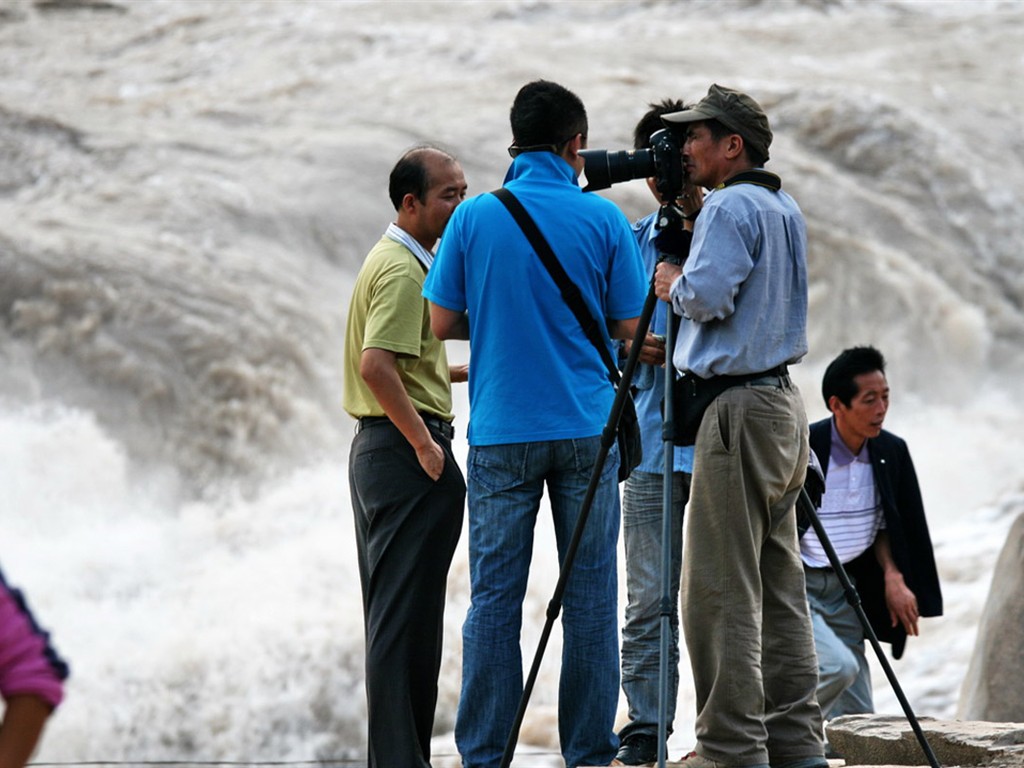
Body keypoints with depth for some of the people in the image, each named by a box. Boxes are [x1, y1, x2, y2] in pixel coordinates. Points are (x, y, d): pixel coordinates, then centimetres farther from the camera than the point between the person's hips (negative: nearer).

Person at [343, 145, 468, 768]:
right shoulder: (403, 269, -14)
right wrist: (424, 443, -22)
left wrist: (466, 371, 21)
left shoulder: (394, 260, 19)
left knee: (391, 612, 12)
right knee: (409, 615, -9)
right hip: (406, 452, -11)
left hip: (376, 450, 11)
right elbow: (376, 366, -25)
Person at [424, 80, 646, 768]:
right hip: (587, 428, 0)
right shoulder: (603, 219, -2)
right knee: (589, 594, 4)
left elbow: (442, 322, 3)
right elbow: (628, 326, 1)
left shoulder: (475, 218, 0)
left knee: (495, 596, 3)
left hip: (501, 433, 1)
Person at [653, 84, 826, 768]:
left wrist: (672, 282, -1)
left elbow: (708, 295, -20)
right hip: (785, 406, 10)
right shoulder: (787, 209, 17)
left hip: (738, 409, -10)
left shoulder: (731, 207, -12)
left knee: (719, 589, -7)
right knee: (779, 587, 11)